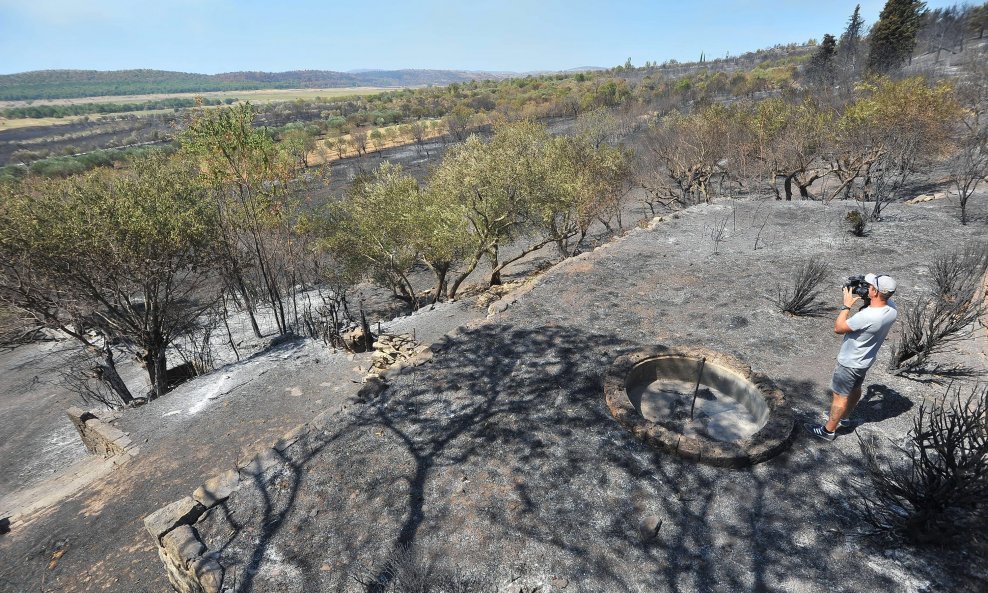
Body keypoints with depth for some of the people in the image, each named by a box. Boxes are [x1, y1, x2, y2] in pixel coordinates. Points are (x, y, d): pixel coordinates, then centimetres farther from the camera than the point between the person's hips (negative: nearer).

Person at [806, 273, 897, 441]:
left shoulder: (866, 317, -38)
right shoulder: (892, 308, -14)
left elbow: (838, 328, -23)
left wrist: (847, 305, -18)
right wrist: (866, 300, -7)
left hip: (850, 363, -8)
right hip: (866, 360, 8)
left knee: (840, 396, 7)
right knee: (855, 389, 28)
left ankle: (828, 430, 23)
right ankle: (845, 418, 50)